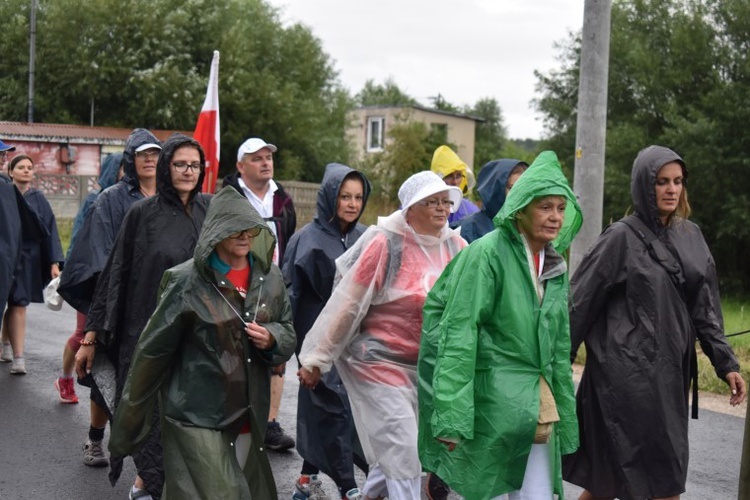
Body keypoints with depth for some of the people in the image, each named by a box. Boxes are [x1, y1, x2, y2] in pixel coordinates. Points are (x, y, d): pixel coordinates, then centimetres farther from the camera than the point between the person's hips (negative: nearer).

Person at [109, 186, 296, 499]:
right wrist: (129, 421, -2)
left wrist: (271, 339, -10)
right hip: (196, 418, -5)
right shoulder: (187, 282, -10)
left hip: (248, 417, 5)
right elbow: (153, 351, -6)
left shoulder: (270, 278, 5)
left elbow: (288, 335, 15)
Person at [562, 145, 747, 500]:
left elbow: (705, 306, 11)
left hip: (669, 369, 6)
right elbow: (580, 302, -7)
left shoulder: (690, 236, 10)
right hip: (627, 369, -6)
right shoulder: (622, 238, -8)